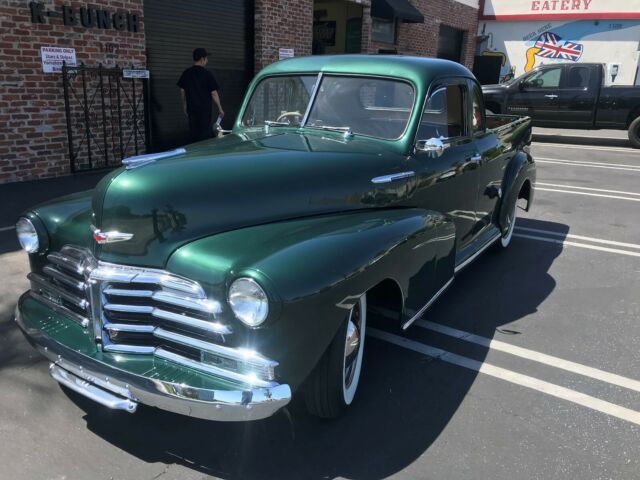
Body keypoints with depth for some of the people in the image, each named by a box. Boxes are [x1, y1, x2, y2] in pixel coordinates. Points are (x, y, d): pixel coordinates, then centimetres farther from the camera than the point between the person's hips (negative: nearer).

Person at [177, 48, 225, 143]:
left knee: (194, 133, 12)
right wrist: (220, 109, -3)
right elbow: (213, 93, -10)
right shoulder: (207, 74, -10)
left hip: (191, 109, 5)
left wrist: (184, 105, 21)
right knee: (205, 134, 1)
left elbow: (182, 90, 10)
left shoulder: (186, 73, 5)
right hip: (204, 109, -5)